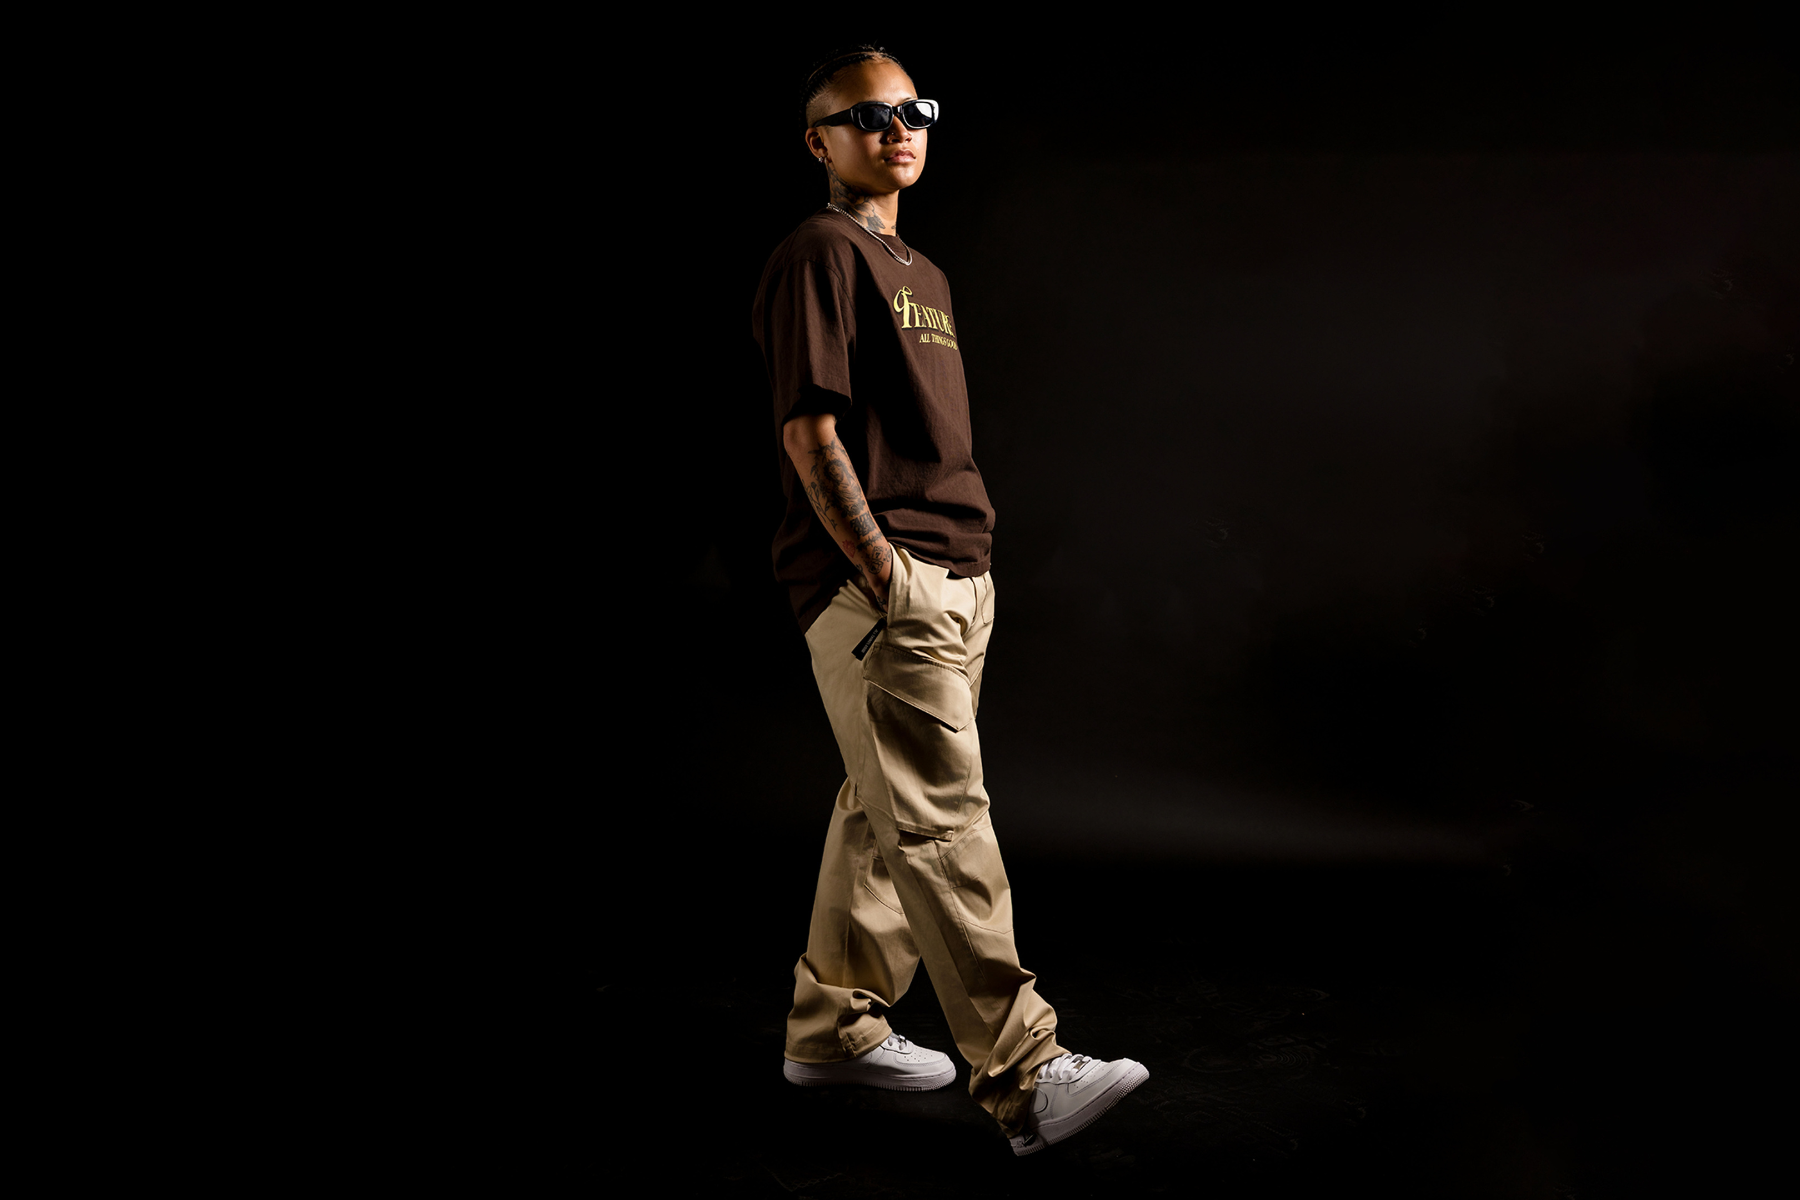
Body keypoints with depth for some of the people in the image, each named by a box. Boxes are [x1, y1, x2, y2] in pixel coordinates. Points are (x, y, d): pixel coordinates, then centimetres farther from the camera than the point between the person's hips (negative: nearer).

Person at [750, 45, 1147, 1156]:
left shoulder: (923, 272, 23)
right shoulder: (819, 255, -5)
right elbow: (811, 431, -13)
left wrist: (970, 583, 18)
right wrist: (881, 571, -18)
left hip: (959, 578, 9)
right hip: (879, 585, -9)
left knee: (885, 814, 13)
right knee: (943, 823, -11)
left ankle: (835, 1027, 25)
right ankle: (1025, 1074, -11)